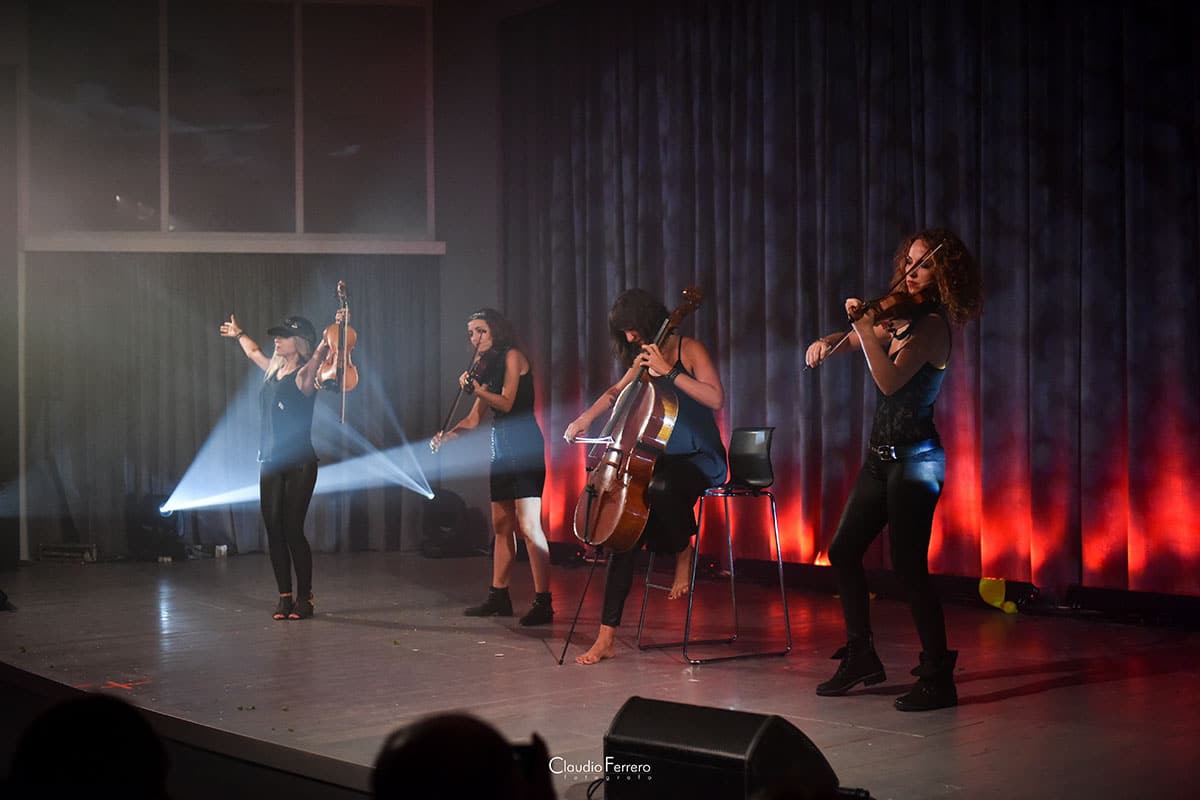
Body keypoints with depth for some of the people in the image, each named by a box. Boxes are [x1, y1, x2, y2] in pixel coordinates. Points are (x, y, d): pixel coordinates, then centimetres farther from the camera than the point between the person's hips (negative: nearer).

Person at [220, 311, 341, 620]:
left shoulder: (304, 375, -6)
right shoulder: (273, 370, 13)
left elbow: (320, 351, -26)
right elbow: (253, 352, 35)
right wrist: (238, 334, 51)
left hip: (299, 464, -7)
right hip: (270, 463, 7)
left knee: (293, 531, -7)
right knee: (274, 531, 4)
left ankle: (304, 598, 5)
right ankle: (284, 597, 11)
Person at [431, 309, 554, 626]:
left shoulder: (512, 356, -5)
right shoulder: (488, 367, 19)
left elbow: (506, 403, -13)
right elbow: (474, 418, 17)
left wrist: (476, 389, -25)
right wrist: (446, 435, 3)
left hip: (524, 445, -9)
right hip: (501, 448, 9)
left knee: (528, 525, -14)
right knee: (502, 526, 12)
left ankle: (543, 602, -15)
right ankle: (499, 597, 19)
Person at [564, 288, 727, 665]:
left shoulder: (689, 350, -6)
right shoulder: (644, 358, 15)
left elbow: (716, 399, -20)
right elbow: (617, 392, 31)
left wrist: (669, 371, -25)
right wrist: (588, 416, 14)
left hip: (699, 461, -6)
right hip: (661, 459, 6)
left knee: (659, 486, -42)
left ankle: (684, 551, -9)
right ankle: (607, 637, -12)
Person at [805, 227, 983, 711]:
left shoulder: (932, 326, -13)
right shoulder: (900, 318, 10)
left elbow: (889, 380, -23)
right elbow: (862, 339, 24)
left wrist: (865, 327, -25)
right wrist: (831, 340, 2)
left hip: (915, 459, -9)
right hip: (882, 455, 9)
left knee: (908, 567, -11)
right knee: (843, 551, 11)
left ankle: (938, 678, -3)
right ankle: (861, 657, 24)